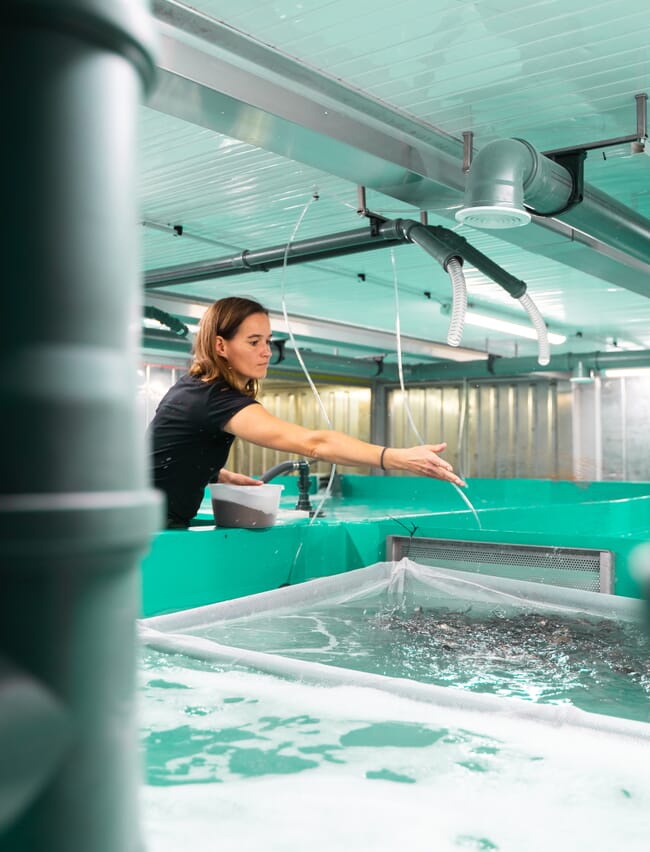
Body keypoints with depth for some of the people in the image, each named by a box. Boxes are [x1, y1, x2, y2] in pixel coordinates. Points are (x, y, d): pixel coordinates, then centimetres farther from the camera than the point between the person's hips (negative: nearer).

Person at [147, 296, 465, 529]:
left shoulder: (195, 387, 6)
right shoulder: (215, 399, -25)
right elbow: (312, 442, -35)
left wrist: (223, 476, 5)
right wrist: (400, 458, -40)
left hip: (167, 527, 9)